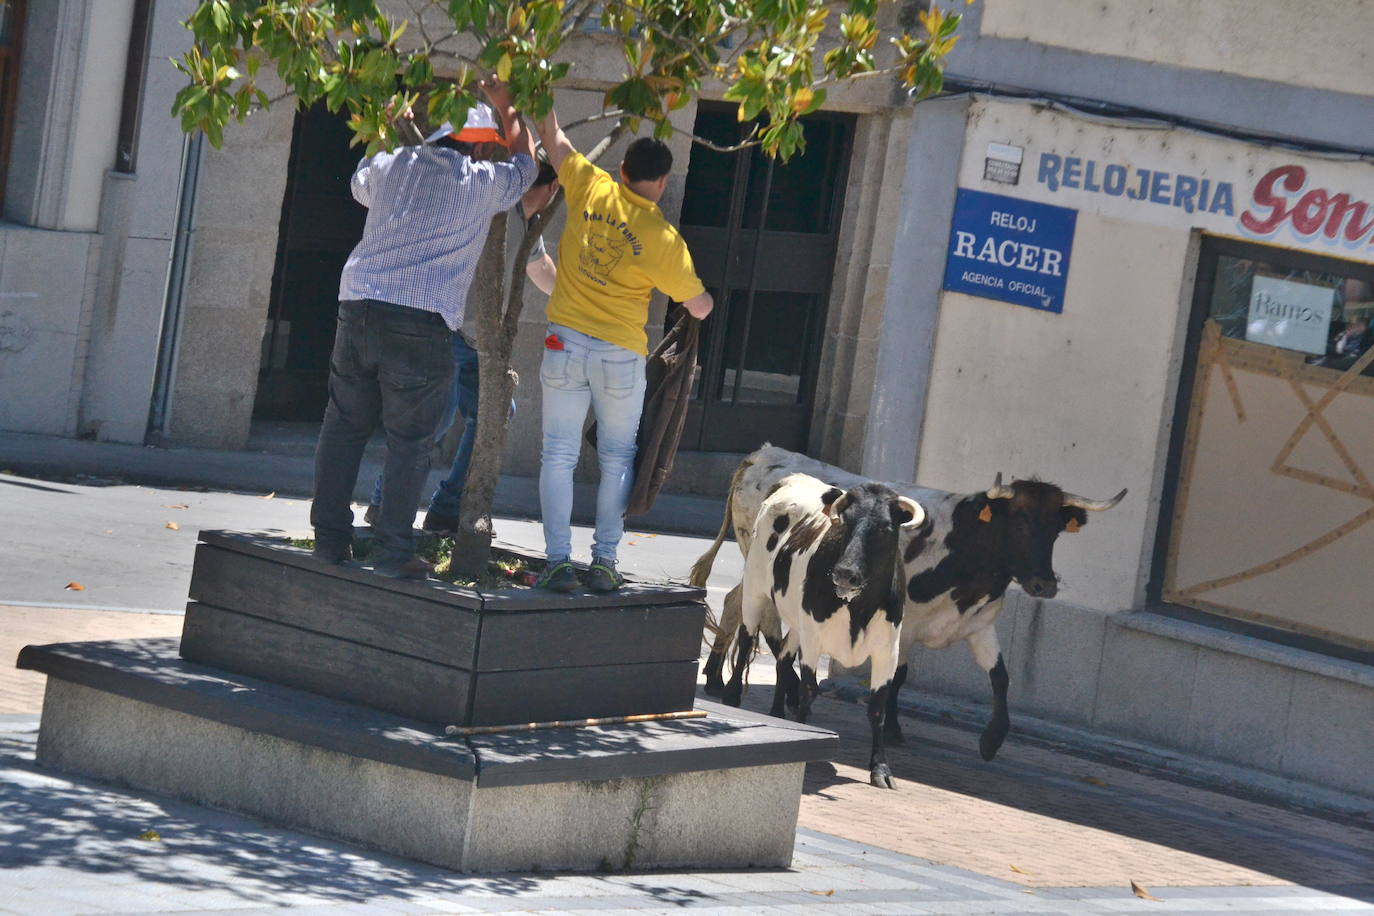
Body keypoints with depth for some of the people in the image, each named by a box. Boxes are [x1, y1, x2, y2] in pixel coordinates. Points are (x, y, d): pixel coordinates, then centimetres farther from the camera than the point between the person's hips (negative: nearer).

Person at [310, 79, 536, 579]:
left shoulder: (389, 165, 7)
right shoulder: (481, 183, -1)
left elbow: (360, 185, 32)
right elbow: (524, 166, 21)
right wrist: (505, 106, 31)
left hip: (359, 308, 4)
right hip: (422, 323, -4)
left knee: (344, 425, 12)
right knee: (408, 440, 2)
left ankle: (331, 537, 14)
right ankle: (393, 551, 2)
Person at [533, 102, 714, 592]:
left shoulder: (591, 189, -4)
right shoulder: (663, 239, -8)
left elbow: (554, 141, 11)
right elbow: (699, 307, 3)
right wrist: (708, 296, 26)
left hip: (566, 344, 1)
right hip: (622, 354, -1)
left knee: (559, 456, 3)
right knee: (617, 460, 12)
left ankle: (558, 560, -6)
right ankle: (604, 561, 5)